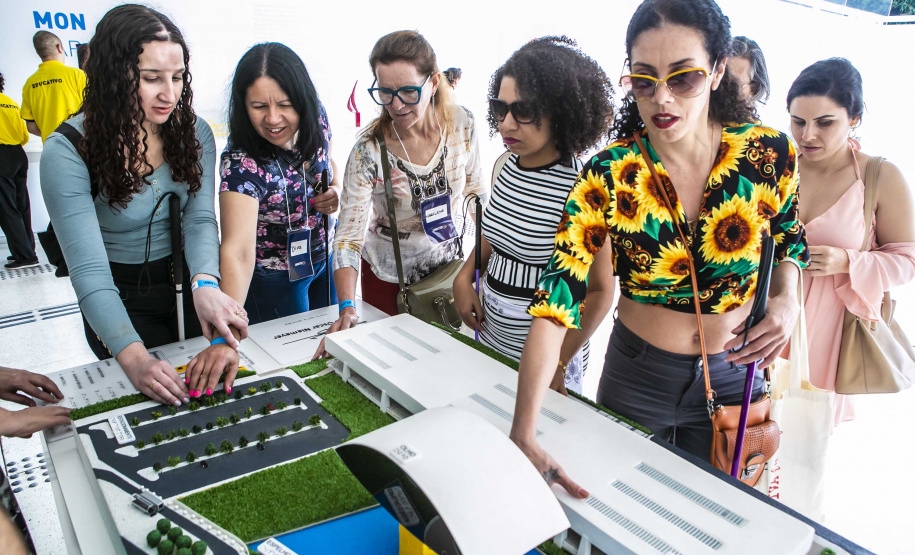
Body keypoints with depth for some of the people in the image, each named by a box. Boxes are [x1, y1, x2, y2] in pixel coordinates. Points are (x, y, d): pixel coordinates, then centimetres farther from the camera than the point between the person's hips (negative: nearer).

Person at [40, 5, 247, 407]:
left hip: (187, 279, 4)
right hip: (121, 296, -3)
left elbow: (200, 219, -16)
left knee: (216, 382, 14)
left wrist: (205, 284, -38)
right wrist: (134, 358, -41)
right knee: (155, 403, 7)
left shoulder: (193, 132, -9)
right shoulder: (67, 152, -23)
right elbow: (89, 271, -27)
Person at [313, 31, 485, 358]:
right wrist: (346, 307, -38)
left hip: (451, 265, 3)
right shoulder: (369, 149, -24)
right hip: (389, 278, -2)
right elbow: (349, 233, -26)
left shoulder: (462, 124, -14)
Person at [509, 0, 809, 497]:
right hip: (637, 375, -1)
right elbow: (554, 305, -27)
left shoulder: (769, 154, -14)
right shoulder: (608, 177, -20)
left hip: (732, 375, 2)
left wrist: (786, 301, -15)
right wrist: (523, 436, -36)